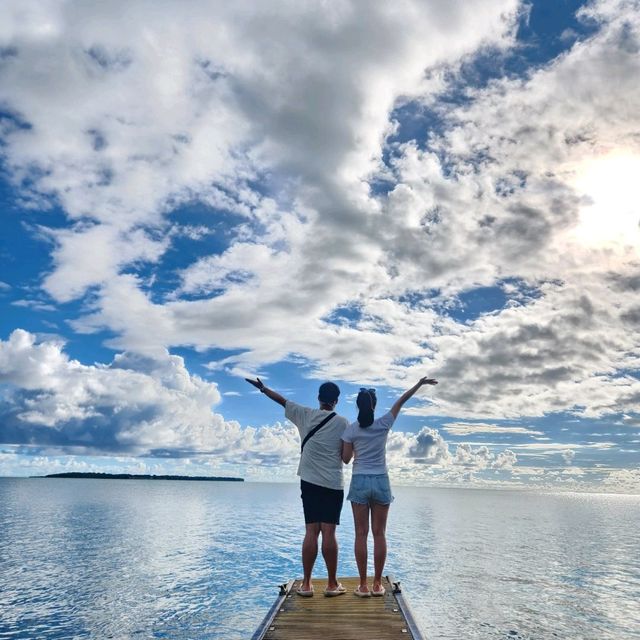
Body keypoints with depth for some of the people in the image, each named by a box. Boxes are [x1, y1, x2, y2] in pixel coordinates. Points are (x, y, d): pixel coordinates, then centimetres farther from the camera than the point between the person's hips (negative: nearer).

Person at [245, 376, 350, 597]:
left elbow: (282, 400, 13)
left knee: (311, 532, 5)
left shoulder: (305, 415, 2)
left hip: (310, 481, 2)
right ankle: (332, 584, 6)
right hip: (333, 483, -2)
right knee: (329, 533, -1)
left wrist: (263, 388, 26)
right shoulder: (342, 422, -3)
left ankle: (306, 584, 8)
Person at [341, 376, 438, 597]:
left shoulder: (351, 429, -6)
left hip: (360, 482, -1)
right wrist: (420, 383, 13)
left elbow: (346, 459, -1)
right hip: (381, 482, 1)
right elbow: (401, 401, 5)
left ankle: (363, 585, 6)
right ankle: (377, 584, 12)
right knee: (379, 534, 7)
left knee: (361, 534, 4)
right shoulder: (384, 424, -4)